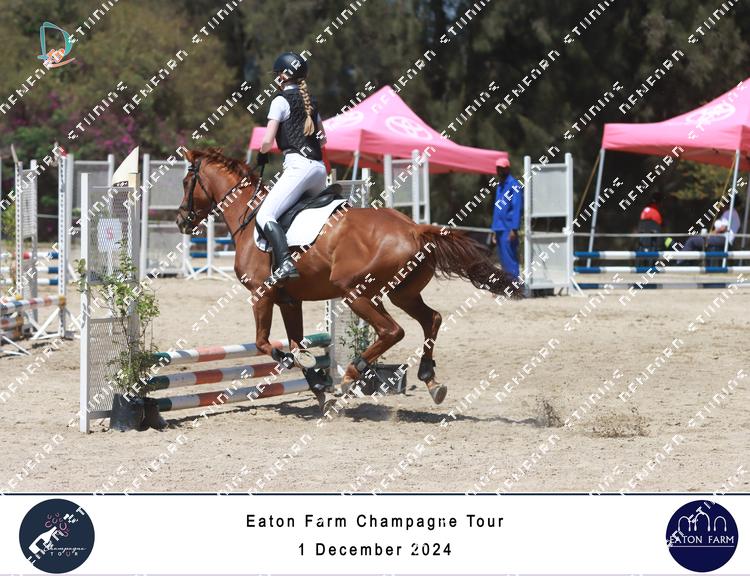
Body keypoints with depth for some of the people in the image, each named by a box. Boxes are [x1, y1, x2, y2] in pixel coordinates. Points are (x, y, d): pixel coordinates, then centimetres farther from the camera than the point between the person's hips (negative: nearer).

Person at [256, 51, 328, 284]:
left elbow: (268, 141, -8)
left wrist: (262, 155, 10)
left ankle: (285, 263, -34)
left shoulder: (281, 100, -3)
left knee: (265, 216, -15)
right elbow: (322, 137, 31)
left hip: (298, 166, -8)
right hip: (319, 167, 8)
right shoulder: (310, 101, 19)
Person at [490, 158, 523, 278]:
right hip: (500, 229, 9)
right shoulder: (499, 186, 19)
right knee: (504, 260, 9)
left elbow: (517, 208, -15)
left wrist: (514, 229, -21)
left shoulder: (514, 185, -8)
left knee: (510, 260, -13)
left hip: (508, 229, -9)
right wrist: (495, 231, 20)